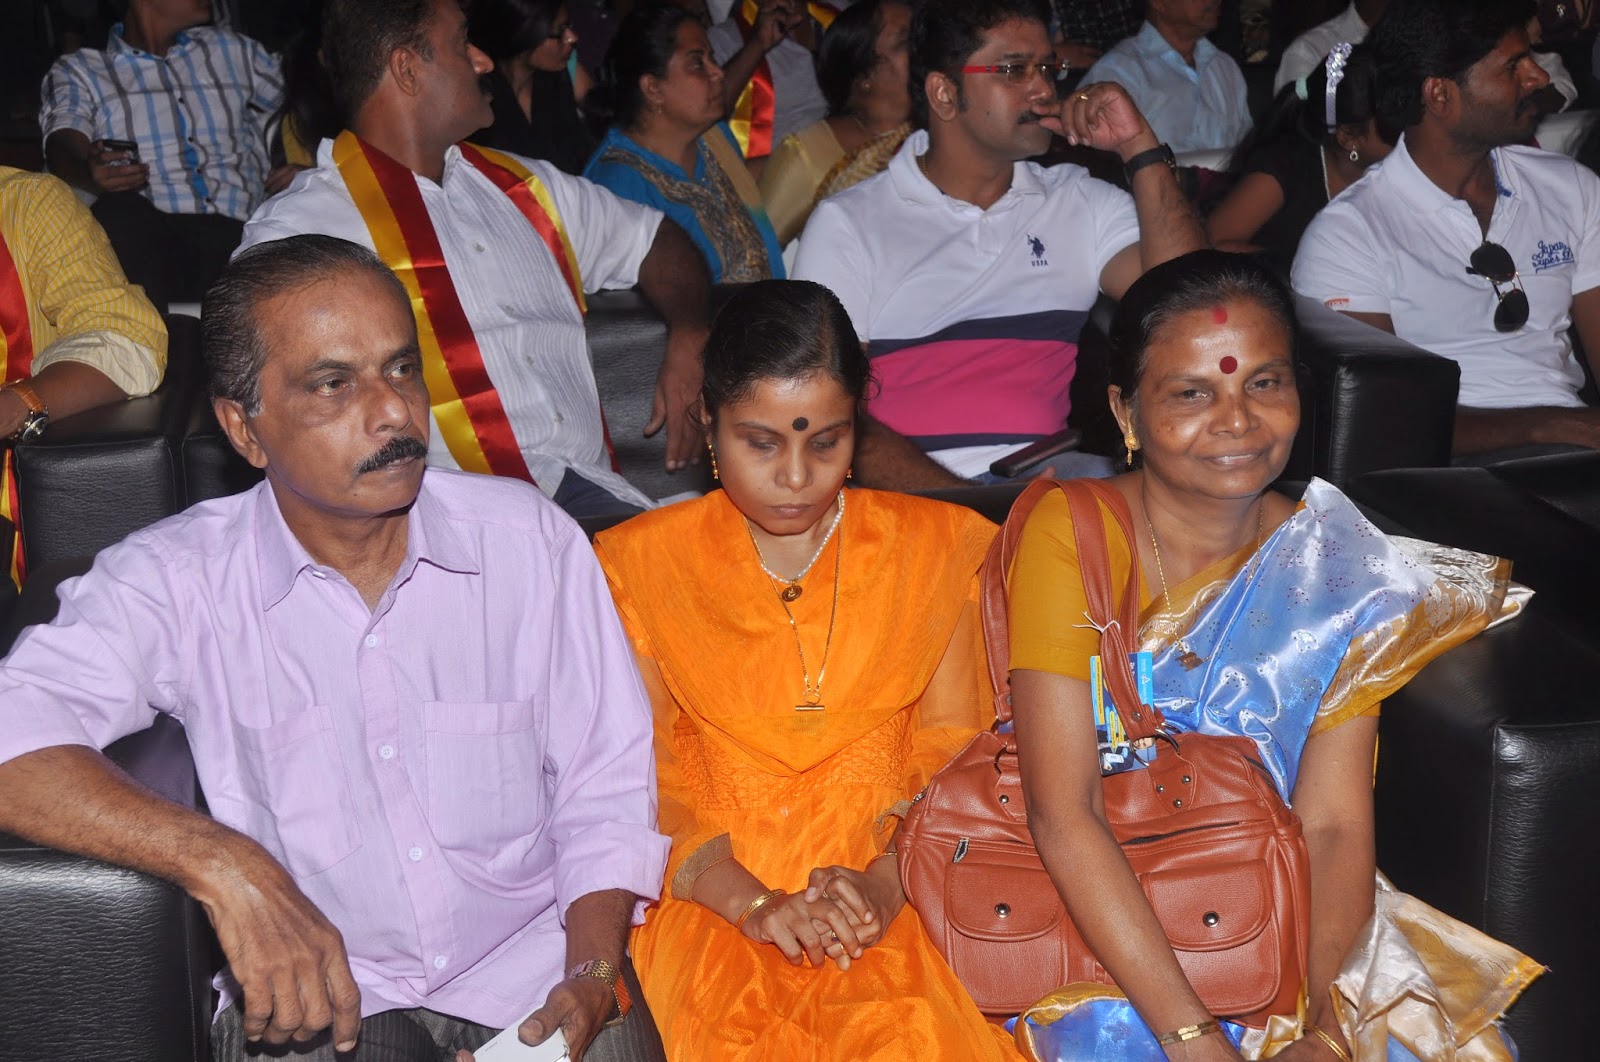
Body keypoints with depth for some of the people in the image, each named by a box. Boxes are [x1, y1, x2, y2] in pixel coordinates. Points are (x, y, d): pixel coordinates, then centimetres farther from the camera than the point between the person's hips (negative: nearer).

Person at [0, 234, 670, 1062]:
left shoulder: (531, 540, 0)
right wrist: (217, 861, -34)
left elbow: (606, 786, 3)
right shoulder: (174, 580, -8)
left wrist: (592, 978, -11)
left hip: (532, 961, 1)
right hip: (313, 991, -1)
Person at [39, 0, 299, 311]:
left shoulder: (231, 50, 31)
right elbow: (62, 147, 0)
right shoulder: (77, 72, 19)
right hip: (142, 231, -1)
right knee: (118, 212, -39)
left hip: (234, 230, 1)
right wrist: (90, 171, -26)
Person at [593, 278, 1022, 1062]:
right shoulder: (640, 564, 9)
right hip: (714, 898, 0)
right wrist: (750, 901, -14)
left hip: (890, 896, 1)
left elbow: (952, 750, 6)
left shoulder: (934, 547, 13)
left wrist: (888, 879, -13)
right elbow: (648, 777, 1)